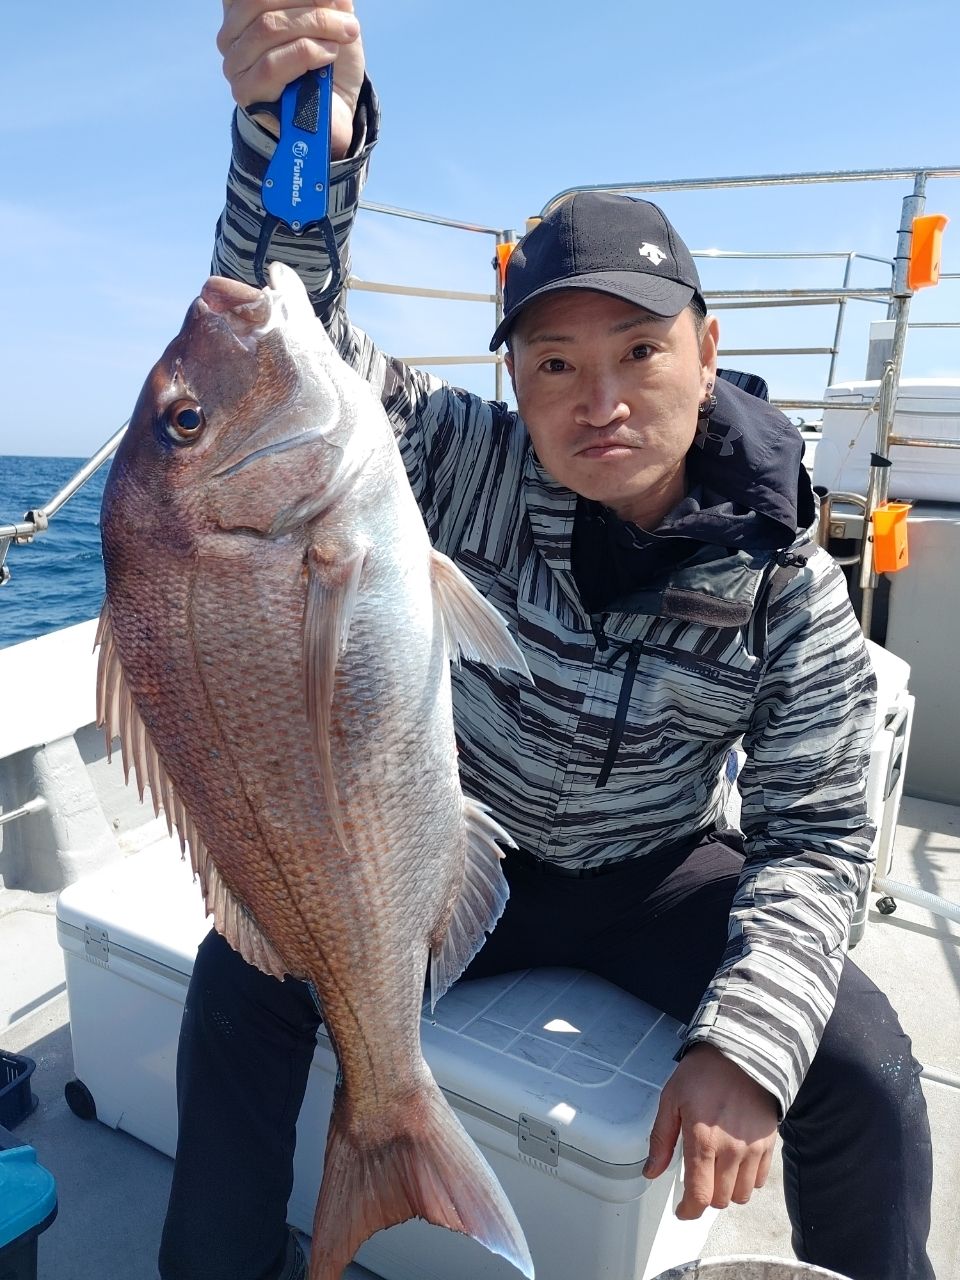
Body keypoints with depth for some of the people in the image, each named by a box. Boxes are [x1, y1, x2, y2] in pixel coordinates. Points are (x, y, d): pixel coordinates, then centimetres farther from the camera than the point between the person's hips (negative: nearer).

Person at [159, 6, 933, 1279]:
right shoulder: (469, 466, -17)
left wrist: (746, 1039, -26)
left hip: (659, 876, 0)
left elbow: (815, 833, -12)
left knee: (863, 1070, -17)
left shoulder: (789, 589, -17)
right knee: (244, 969, -15)